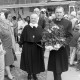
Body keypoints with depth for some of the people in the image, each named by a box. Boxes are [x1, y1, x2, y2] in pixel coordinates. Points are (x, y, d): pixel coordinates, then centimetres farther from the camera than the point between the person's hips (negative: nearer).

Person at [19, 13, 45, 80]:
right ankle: (29, 74, 26)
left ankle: (34, 74, 27)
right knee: (28, 61, 8)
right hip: (27, 47, -1)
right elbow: (22, 37, -1)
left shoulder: (40, 28, 2)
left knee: (36, 60, 9)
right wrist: (21, 45, -4)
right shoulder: (26, 28, -2)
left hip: (37, 47, 1)